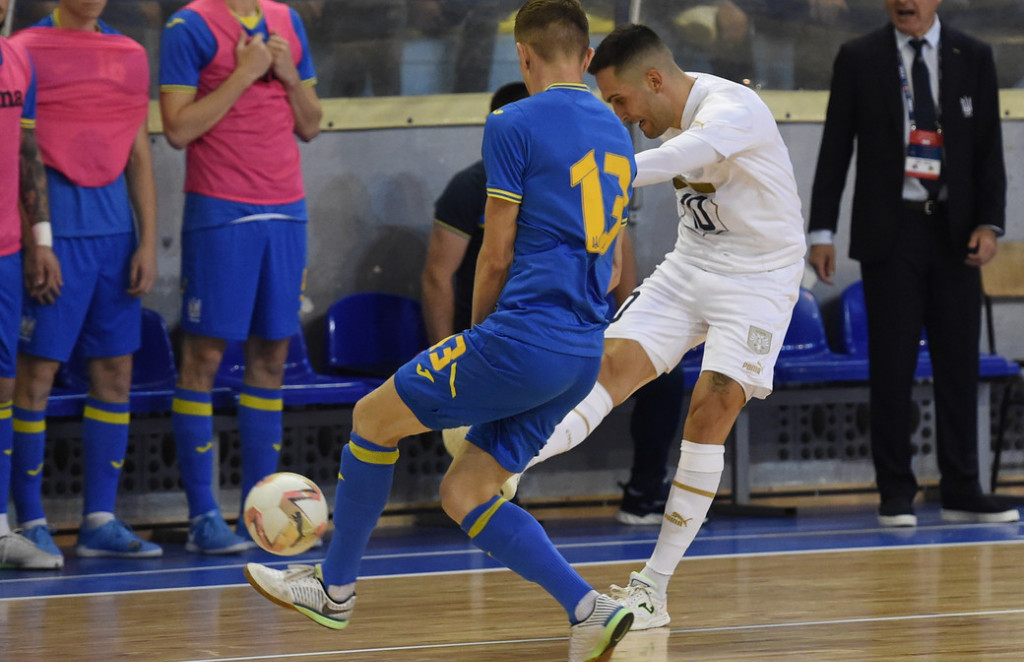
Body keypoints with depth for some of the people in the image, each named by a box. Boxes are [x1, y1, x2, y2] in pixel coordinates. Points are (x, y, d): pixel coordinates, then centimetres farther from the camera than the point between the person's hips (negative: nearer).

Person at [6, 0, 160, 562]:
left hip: (115, 225, 5)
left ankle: (100, 521, 10)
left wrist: (148, 241, 6)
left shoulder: (131, 55, 13)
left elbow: (139, 156, 14)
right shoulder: (26, 51, -2)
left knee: (115, 373, 4)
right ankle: (31, 522, 1)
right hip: (54, 225, -5)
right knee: (36, 372, -5)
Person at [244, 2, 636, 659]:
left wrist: (479, 336, 13)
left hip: (523, 334, -8)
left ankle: (337, 586, 22)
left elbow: (497, 254, -5)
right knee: (463, 494, 13)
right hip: (583, 355, 8)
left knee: (374, 416, 11)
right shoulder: (616, 135, 17)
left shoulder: (515, 125, -7)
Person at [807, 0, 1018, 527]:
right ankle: (896, 494, 3)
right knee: (891, 364, -2)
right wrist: (821, 231, -3)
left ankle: (961, 492, 8)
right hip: (889, 229, -2)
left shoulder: (973, 59, 7)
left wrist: (988, 223, -5)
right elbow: (835, 148, 3)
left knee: (959, 361, 3)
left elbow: (989, 148, 7)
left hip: (954, 231, 2)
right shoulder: (858, 60, 2)